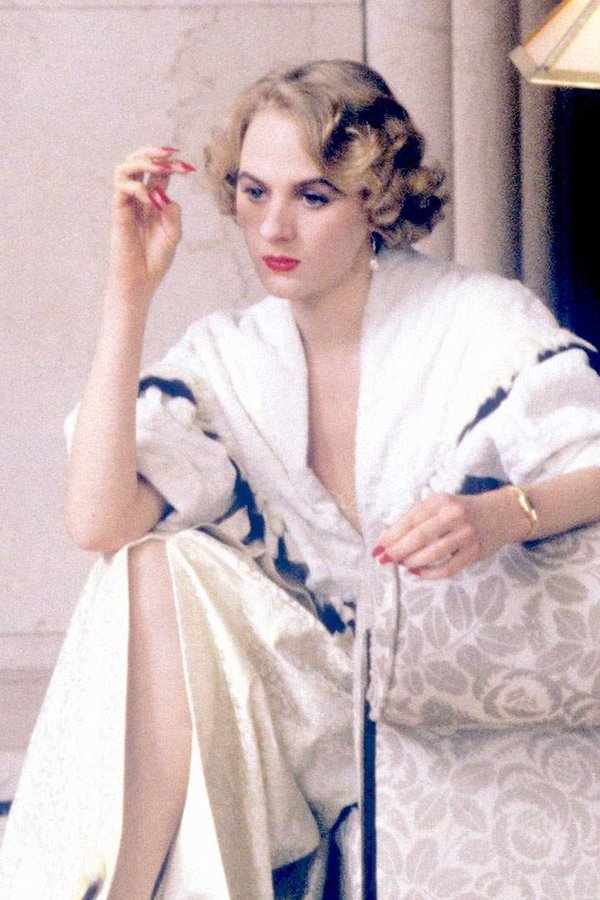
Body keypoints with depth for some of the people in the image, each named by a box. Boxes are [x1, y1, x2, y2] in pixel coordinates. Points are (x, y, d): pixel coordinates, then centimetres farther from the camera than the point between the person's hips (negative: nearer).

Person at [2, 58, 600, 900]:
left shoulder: (480, 321, -4)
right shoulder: (225, 359, 5)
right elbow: (99, 521, -10)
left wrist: (501, 514, -34)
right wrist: (131, 289, -12)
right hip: (307, 689, 4)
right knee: (156, 568, -23)